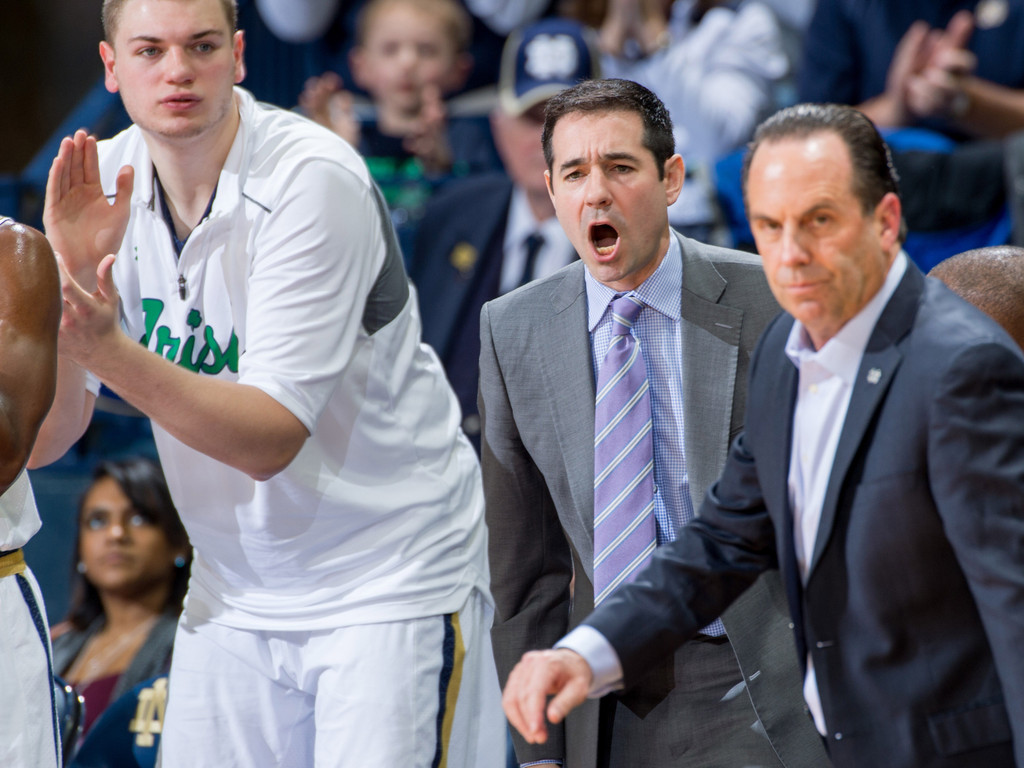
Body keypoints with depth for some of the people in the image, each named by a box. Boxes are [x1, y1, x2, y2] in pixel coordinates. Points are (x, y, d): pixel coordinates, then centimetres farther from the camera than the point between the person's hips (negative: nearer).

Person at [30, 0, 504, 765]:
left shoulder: (314, 179, -19)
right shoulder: (101, 182, -3)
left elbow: (271, 440, -25)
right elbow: (43, 440, -8)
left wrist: (110, 349, -37)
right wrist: (68, 276, -23)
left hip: (392, 582, -5)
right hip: (234, 598, 5)